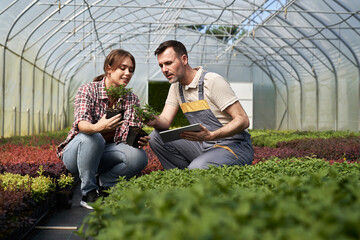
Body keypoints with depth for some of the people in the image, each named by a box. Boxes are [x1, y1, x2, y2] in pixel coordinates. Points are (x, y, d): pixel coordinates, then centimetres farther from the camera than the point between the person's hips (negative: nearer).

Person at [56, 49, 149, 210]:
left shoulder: (132, 100, 1)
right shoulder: (88, 90, -12)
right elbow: (80, 123, -29)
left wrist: (139, 140, -31)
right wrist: (96, 128, -52)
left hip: (105, 154, 3)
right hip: (76, 152, -3)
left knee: (139, 157, -24)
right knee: (92, 138, -37)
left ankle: (103, 182, -1)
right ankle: (88, 192, -19)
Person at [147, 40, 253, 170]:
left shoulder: (213, 81, -15)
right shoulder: (176, 86, 9)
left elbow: (242, 120, -19)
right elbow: (165, 120, 3)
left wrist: (210, 135, -35)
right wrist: (154, 121, -22)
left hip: (234, 145, -7)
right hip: (203, 145, 7)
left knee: (197, 168, -35)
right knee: (156, 137, -6)